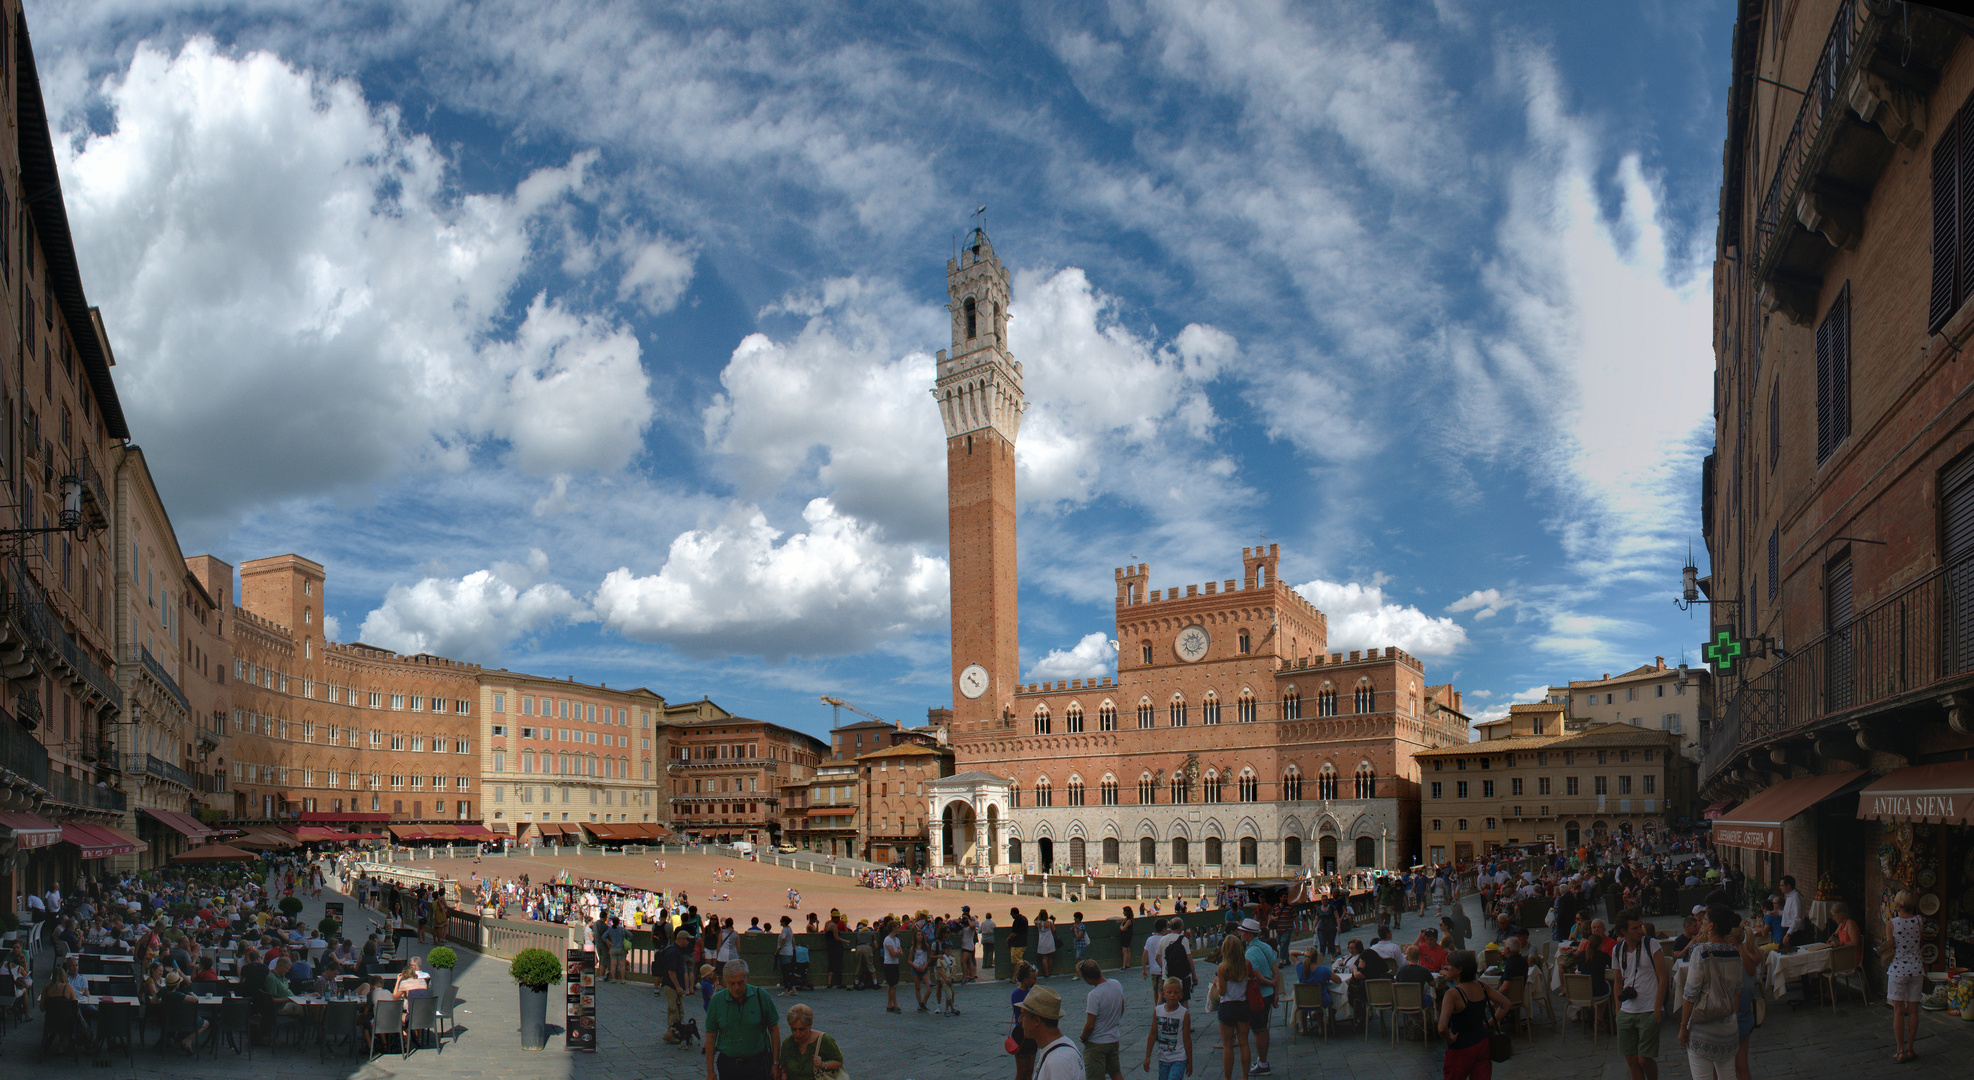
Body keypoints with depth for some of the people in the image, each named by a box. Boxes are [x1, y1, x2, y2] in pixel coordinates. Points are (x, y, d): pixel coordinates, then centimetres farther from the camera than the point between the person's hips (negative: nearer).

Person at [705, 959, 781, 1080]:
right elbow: (710, 1037, 4)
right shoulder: (716, 1001, -1)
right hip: (727, 1064, 2)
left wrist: (776, 1063, 0)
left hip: (758, 1064, -2)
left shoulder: (761, 996, -5)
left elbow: (774, 1030, 1)